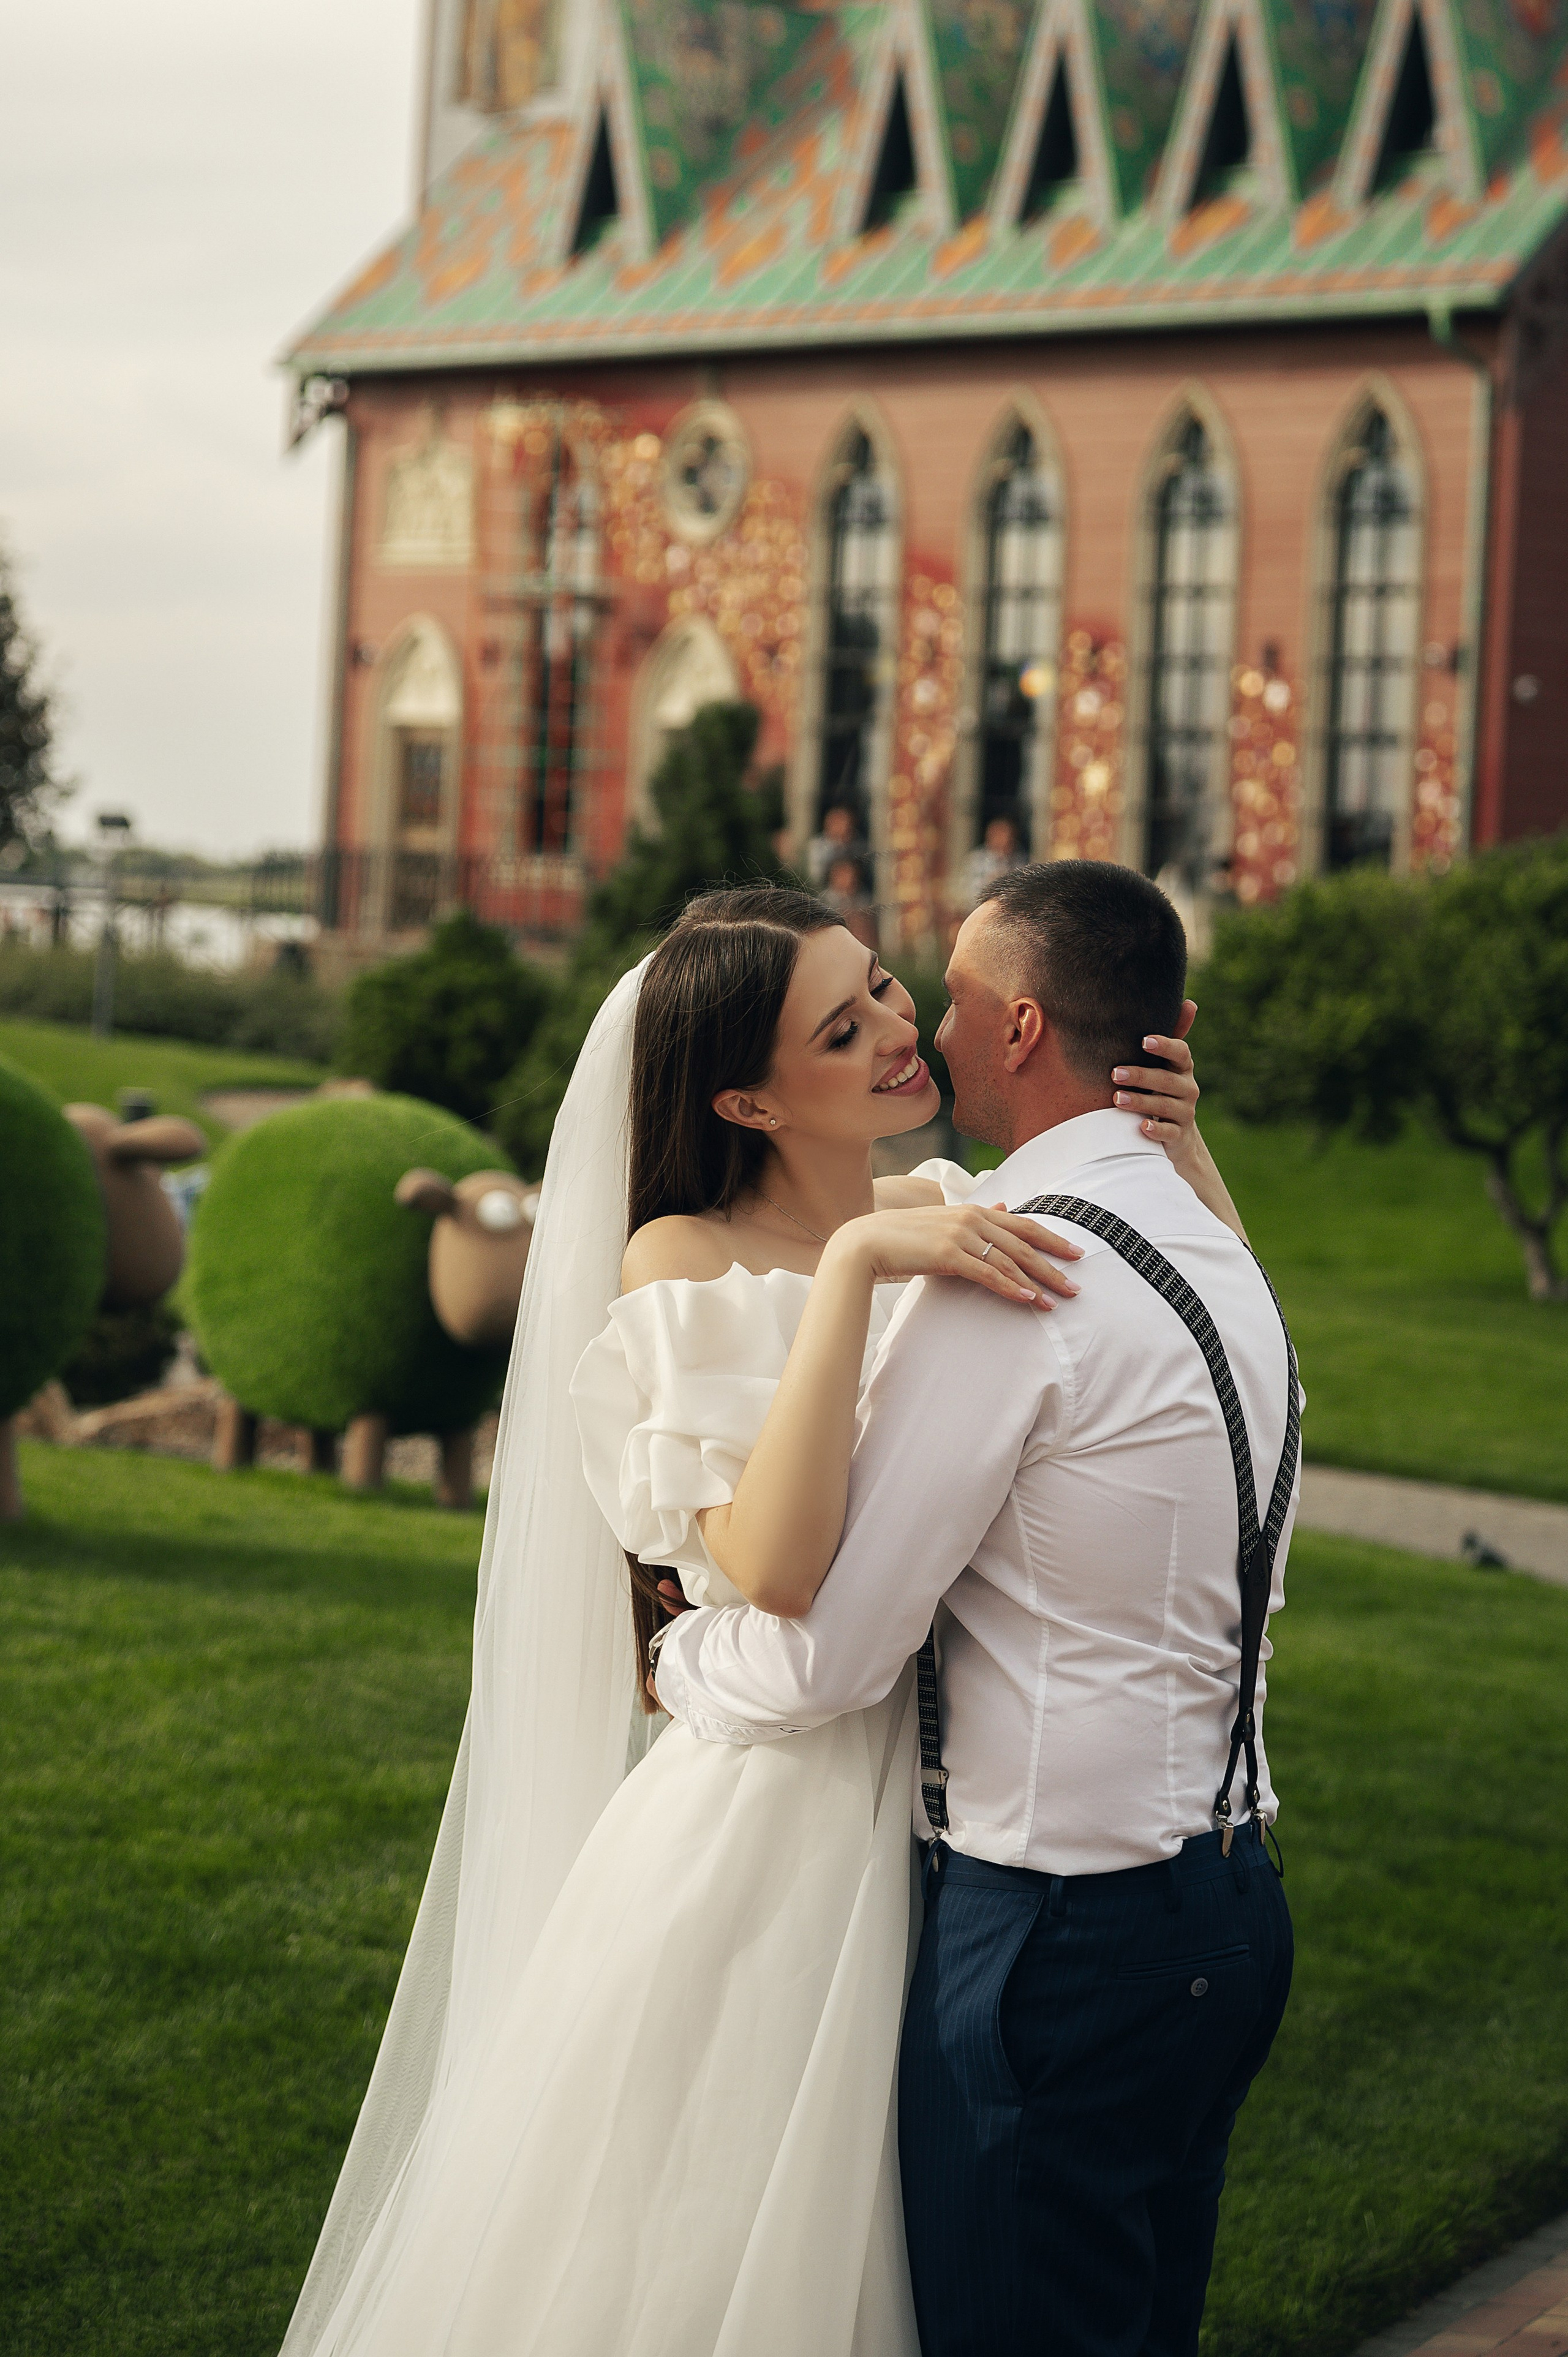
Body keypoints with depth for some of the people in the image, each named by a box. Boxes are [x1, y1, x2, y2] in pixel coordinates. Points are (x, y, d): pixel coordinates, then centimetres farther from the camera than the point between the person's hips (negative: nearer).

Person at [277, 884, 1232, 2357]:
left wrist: (1177, 1139, -6)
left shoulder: (951, 1216, 2)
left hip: (928, 1819, 5)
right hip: (772, 1819, -5)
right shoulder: (689, 1264, -13)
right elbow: (775, 1570, -28)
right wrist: (852, 1266, -31)